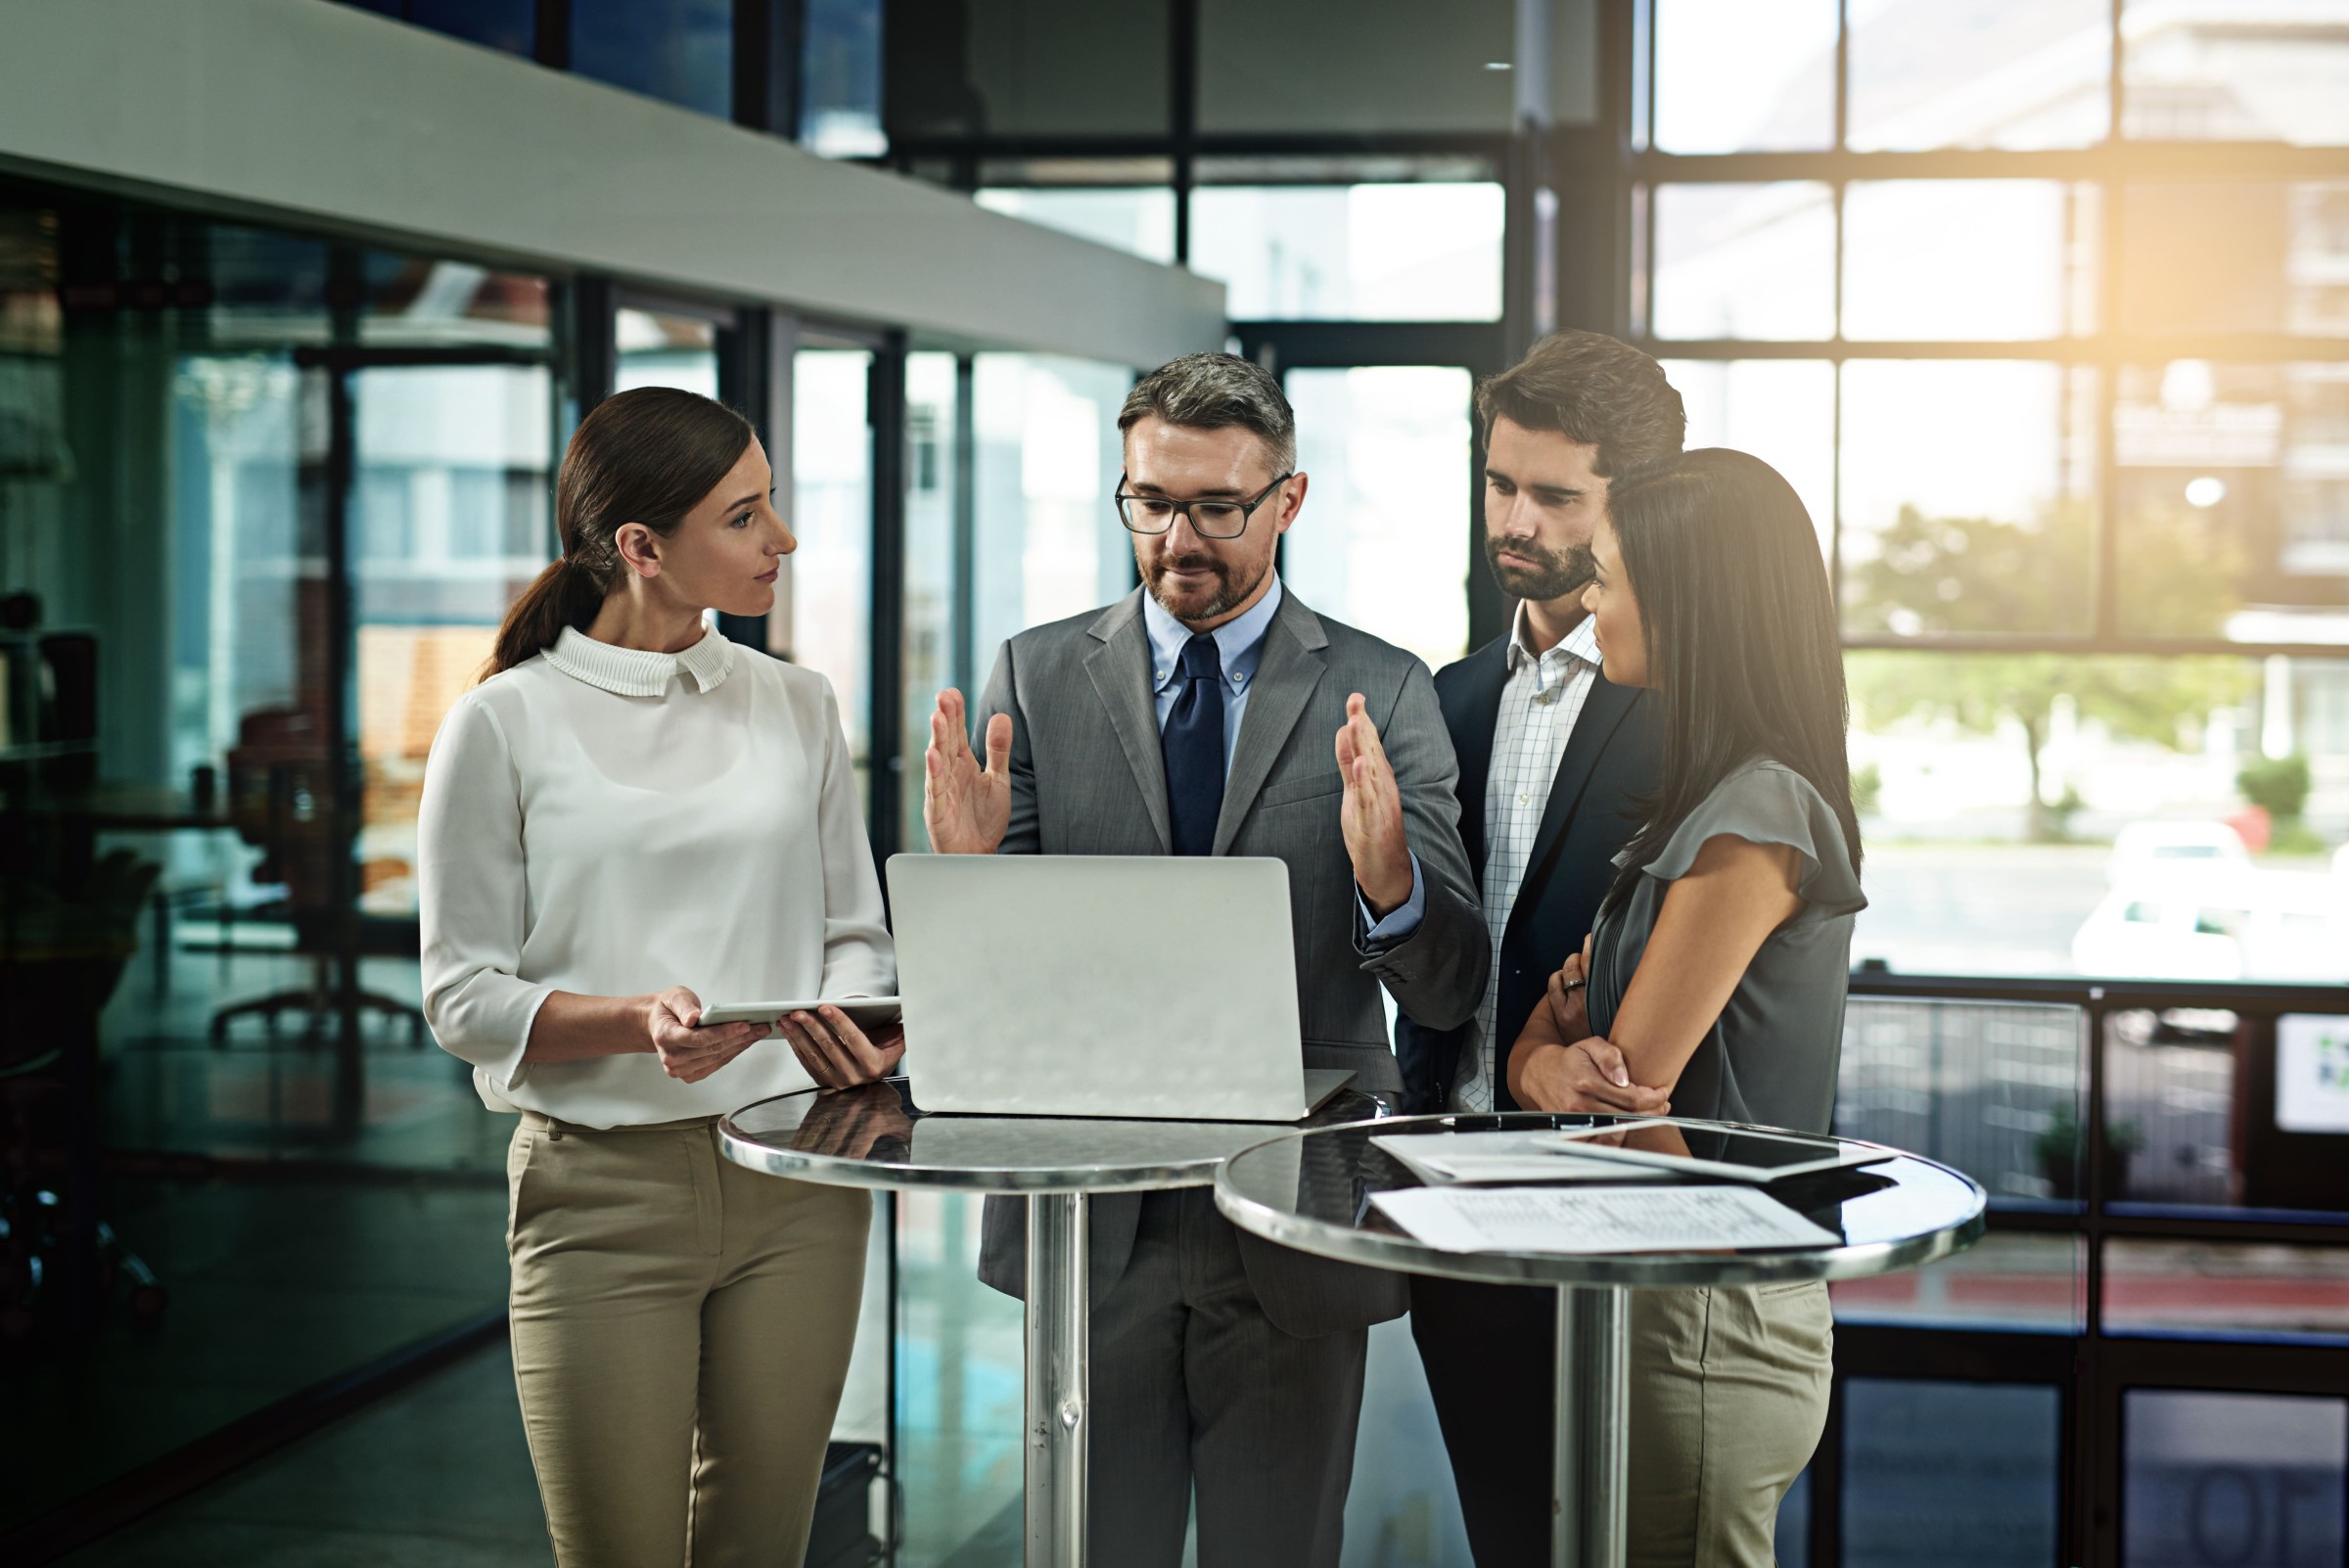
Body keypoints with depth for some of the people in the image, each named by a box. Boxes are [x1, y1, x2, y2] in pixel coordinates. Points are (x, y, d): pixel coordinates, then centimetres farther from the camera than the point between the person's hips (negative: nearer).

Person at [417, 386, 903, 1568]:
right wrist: (637, 1022, -21)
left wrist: (849, 1021, -12)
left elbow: (853, 932, 12)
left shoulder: (796, 707, 9)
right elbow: (462, 997, -4)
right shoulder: (503, 726, -3)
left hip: (792, 1179, 4)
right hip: (601, 1191, -3)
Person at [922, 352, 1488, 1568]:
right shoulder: (1037, 675, 4)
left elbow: (1449, 993, -5)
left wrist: (1389, 881, -26)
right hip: (1089, 1222, 1)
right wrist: (970, 869, -20)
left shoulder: (1382, 694, 0)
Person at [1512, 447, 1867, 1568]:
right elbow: (1534, 1048, 11)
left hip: (1707, 1325, -10)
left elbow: (1637, 1093, -18)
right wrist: (1549, 1055, -11)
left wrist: (1556, 1058, 2)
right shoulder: (1710, 794, 13)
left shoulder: (1759, 812, -18)